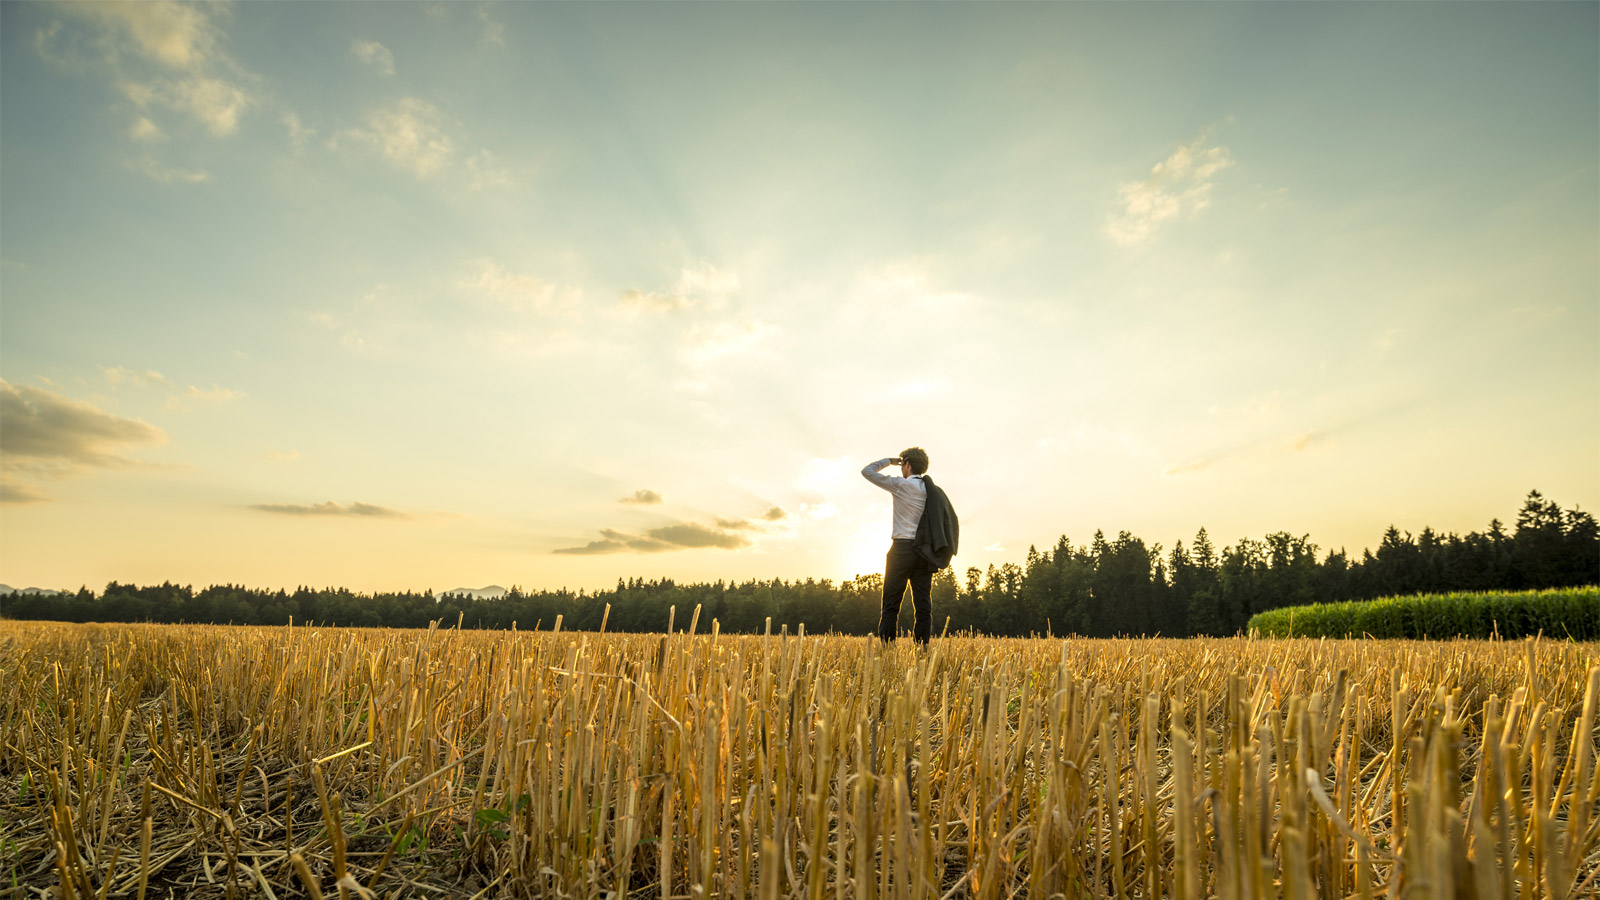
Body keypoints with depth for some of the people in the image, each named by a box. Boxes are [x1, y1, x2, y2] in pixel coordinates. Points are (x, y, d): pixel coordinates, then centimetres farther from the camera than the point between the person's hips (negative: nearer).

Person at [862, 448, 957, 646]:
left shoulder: (902, 485, -7)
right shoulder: (935, 491, 11)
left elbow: (867, 472, -3)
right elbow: (950, 519, 10)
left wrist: (888, 460, 13)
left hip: (902, 548, -5)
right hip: (924, 552, 6)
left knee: (891, 601, -1)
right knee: (923, 602, 5)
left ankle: (886, 645, -4)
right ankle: (922, 647, 3)